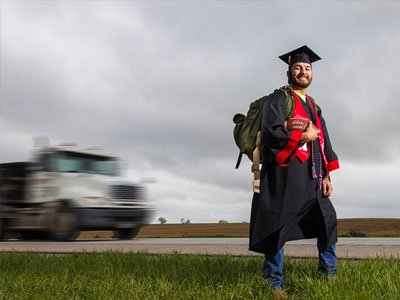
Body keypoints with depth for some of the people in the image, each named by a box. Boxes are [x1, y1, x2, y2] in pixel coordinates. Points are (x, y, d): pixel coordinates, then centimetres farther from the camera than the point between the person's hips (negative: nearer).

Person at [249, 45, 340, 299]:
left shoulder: (313, 106, 21)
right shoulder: (279, 99, -1)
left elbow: (323, 141, 18)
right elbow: (271, 132, -17)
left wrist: (326, 175, 9)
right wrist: (304, 137, -11)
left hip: (311, 178, 8)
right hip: (286, 174, -7)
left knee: (328, 222, 11)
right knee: (279, 228, -5)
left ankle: (328, 276, 25)